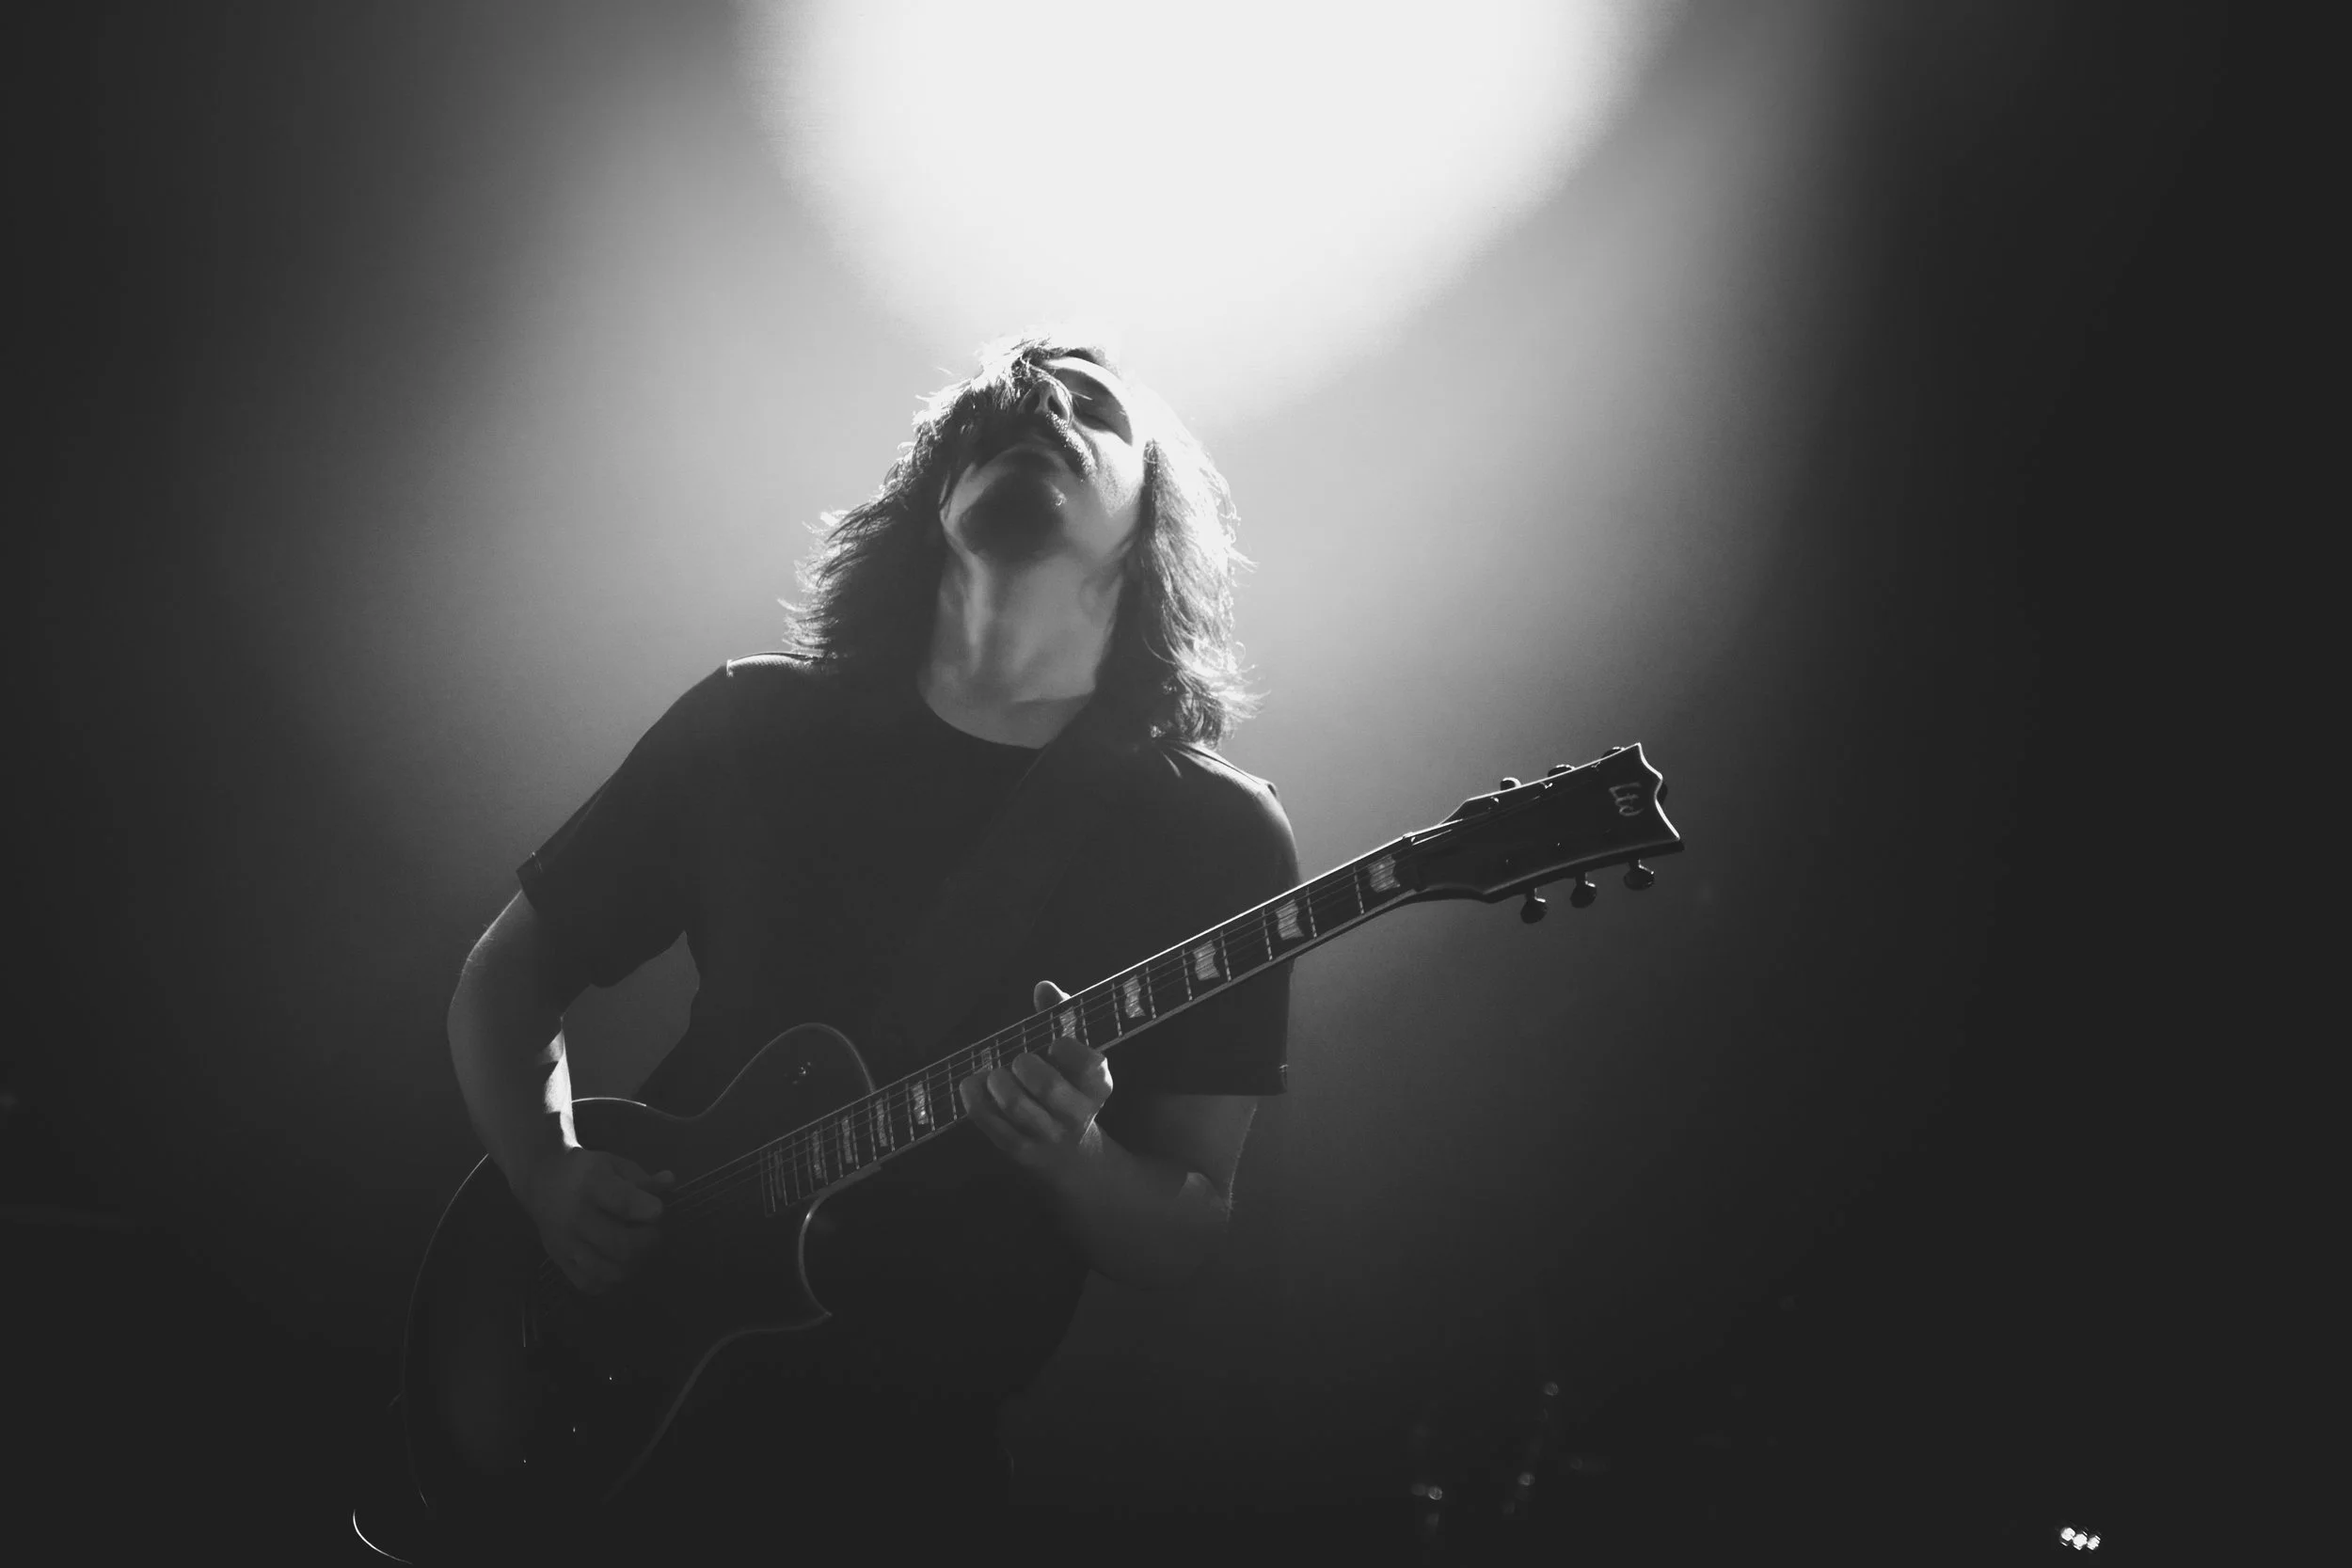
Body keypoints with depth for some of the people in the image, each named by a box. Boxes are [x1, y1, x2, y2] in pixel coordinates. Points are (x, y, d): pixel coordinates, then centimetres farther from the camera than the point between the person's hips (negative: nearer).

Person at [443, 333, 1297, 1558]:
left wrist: (1072, 1159, -21)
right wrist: (551, 1176, -6)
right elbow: (506, 976, 11)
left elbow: (1181, 1242, -1)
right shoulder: (752, 727, 0)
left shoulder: (1219, 838, -5)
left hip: (925, 1443, 0)